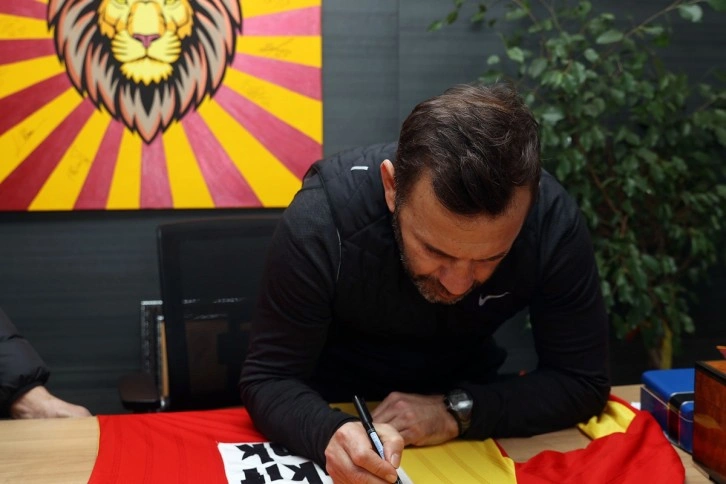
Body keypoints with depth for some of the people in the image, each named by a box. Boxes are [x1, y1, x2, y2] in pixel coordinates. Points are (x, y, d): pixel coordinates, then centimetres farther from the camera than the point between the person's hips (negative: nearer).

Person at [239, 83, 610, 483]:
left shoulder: (555, 223, -26)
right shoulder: (319, 221, -31)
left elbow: (583, 381, -16)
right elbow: (268, 379, -22)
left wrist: (457, 411, -30)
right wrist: (332, 433, -42)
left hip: (466, 401, 3)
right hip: (341, 414, -3)